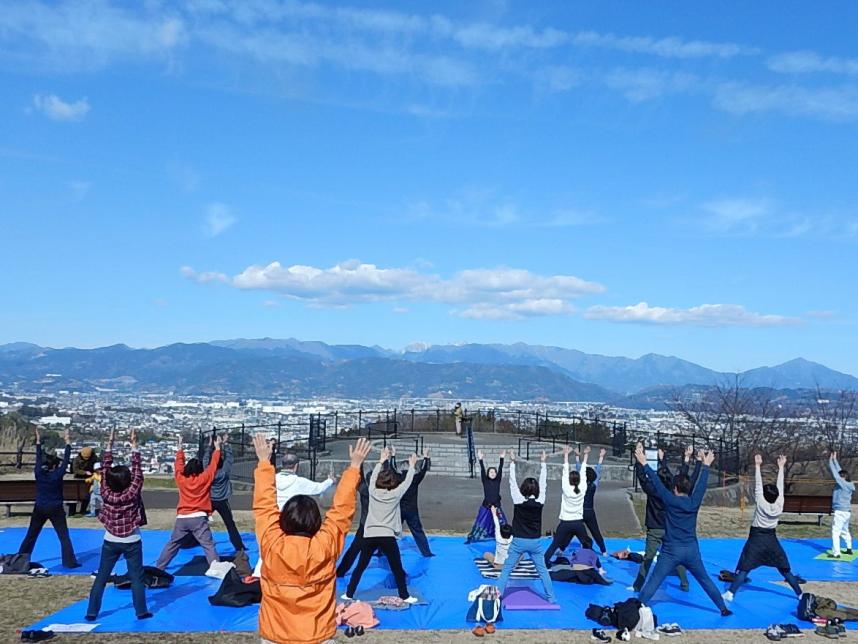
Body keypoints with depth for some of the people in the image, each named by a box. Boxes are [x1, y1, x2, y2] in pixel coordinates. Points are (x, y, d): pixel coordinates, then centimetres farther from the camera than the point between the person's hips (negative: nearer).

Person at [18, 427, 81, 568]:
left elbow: (38, 458, 5)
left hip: (39, 509, 4)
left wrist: (38, 441, 13)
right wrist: (67, 442, -8)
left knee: (31, 535, 17)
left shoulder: (39, 473, -6)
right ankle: (70, 562, -4)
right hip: (55, 510, -4)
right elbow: (66, 460, -12)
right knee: (64, 536, 0)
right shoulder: (57, 475, -16)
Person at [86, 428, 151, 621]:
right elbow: (138, 472, -16)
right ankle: (141, 611, 6)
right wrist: (134, 445, -14)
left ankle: (92, 612, 11)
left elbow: (106, 470, -7)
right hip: (131, 542, -2)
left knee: (101, 577, 10)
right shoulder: (132, 494, -18)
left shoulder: (107, 494, -12)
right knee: (136, 577, 5)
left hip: (110, 542, 2)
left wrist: (109, 445, -5)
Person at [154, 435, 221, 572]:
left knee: (172, 544, 18)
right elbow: (213, 464, 6)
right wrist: (217, 448, 17)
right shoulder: (204, 479, -2)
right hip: (199, 518, -3)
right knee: (208, 545, -7)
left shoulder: (180, 478, 4)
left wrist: (180, 448, 30)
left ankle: (159, 567, 24)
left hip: (182, 518, 3)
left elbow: (179, 463, 18)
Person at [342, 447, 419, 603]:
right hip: (387, 536, -2)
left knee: (360, 567, 11)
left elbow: (373, 476, 21)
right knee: (397, 569, 8)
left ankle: (349, 594, 14)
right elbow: (407, 481, 10)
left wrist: (382, 460, 31)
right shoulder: (395, 494, -3)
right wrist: (412, 465, 25)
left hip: (369, 535, 3)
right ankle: (404, 596, 11)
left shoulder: (373, 491, 3)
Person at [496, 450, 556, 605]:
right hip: (535, 542, 2)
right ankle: (551, 598, 18)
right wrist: (543, 463, 9)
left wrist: (512, 462, -1)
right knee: (543, 570, 15)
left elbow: (512, 483, -7)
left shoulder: (519, 501, -12)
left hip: (518, 542, -2)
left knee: (506, 570, 5)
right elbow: (543, 484, 2)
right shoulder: (540, 502, -8)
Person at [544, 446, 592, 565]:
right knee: (587, 544, 19)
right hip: (578, 523, 1)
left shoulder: (566, 489, -9)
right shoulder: (582, 489, -5)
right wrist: (585, 455, 8)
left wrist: (566, 454, -2)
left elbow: (565, 471, -6)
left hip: (565, 523, -1)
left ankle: (544, 562, -2)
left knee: (555, 544, 4)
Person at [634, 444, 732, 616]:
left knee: (652, 583, -5)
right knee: (706, 581, 21)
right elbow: (701, 484, 11)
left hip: (671, 551, -4)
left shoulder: (671, 501, -11)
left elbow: (657, 483, -11)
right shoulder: (694, 502, -1)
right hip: (692, 551, 4)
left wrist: (644, 464, -8)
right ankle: (723, 608, 27)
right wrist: (706, 466, 23)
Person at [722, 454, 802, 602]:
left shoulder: (761, 503, -15)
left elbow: (757, 485, -15)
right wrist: (781, 467, 6)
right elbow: (780, 486, -1)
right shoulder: (780, 505, -8)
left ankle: (730, 594, -15)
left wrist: (757, 465, -12)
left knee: (744, 569, -5)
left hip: (756, 538, -3)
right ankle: (800, 594, 18)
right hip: (771, 539, 3)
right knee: (785, 569, 15)